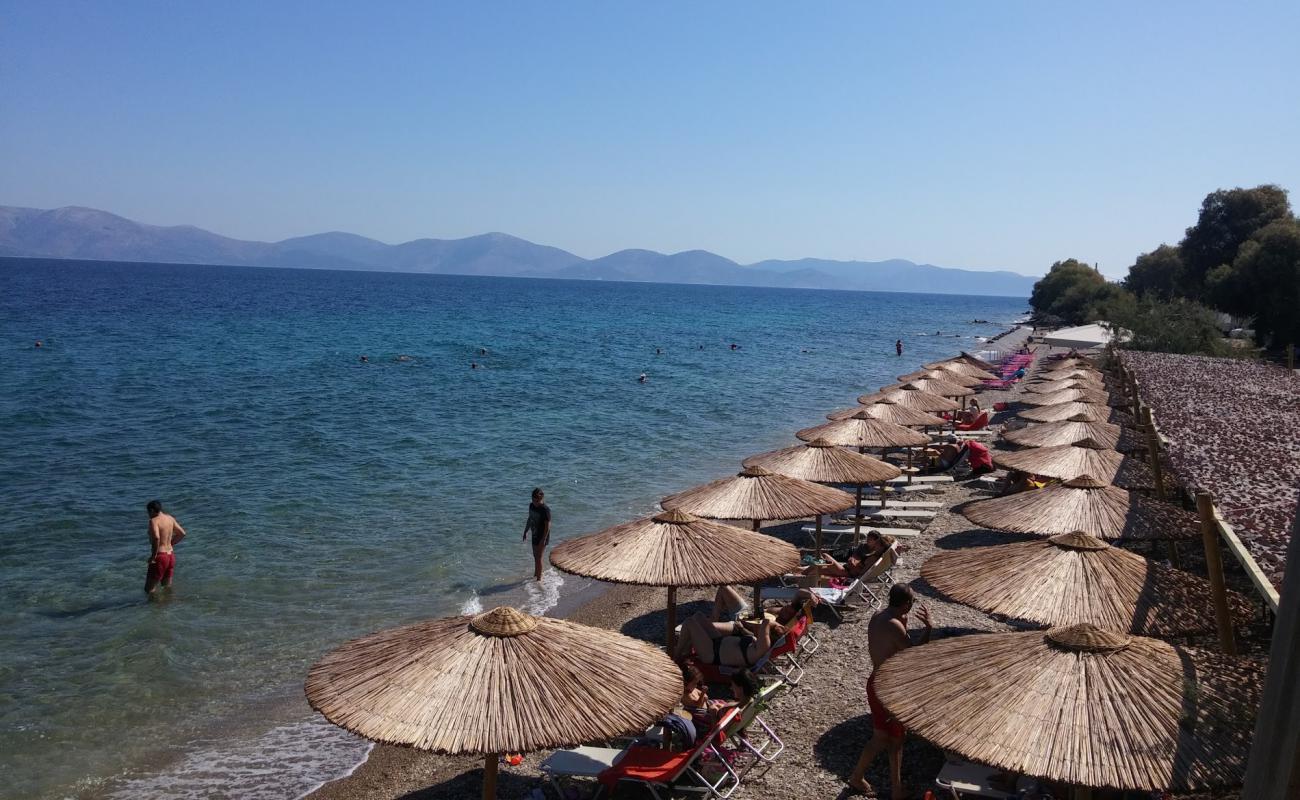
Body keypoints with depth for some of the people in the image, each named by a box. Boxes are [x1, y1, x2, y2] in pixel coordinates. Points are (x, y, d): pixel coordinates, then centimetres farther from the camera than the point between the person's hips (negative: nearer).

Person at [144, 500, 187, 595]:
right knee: (167, 587, 19)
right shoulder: (170, 518, 8)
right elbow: (182, 533, 17)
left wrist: (153, 555, -22)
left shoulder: (154, 520, -15)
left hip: (160, 556, -8)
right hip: (171, 555, 8)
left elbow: (156, 537, -31)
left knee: (149, 589, 0)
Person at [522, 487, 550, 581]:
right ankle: (536, 574, 40)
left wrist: (543, 540, -22)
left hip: (542, 537, -7)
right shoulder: (531, 506, -1)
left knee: (538, 557, -1)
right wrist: (526, 531, 16)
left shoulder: (545, 509, -24)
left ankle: (539, 578, 12)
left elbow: (548, 525, -22)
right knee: (535, 556, 21)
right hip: (535, 535, 8)